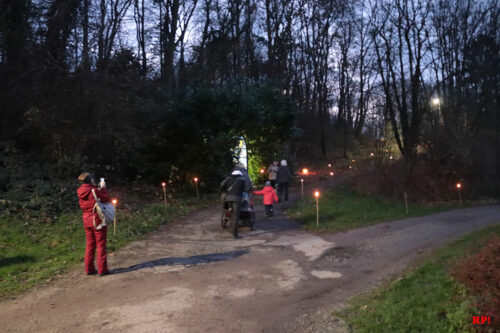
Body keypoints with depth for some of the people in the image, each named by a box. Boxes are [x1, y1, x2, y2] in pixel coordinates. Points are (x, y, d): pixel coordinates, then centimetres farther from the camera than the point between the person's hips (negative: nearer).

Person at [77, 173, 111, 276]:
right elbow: (107, 199, -11)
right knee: (101, 245, 2)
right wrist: (103, 188, -1)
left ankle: (89, 269, 20)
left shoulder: (80, 192, 2)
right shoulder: (94, 191, -18)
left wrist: (98, 188, 10)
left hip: (86, 220, 7)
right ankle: (102, 269, 7)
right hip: (97, 220, -6)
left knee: (90, 245, 15)